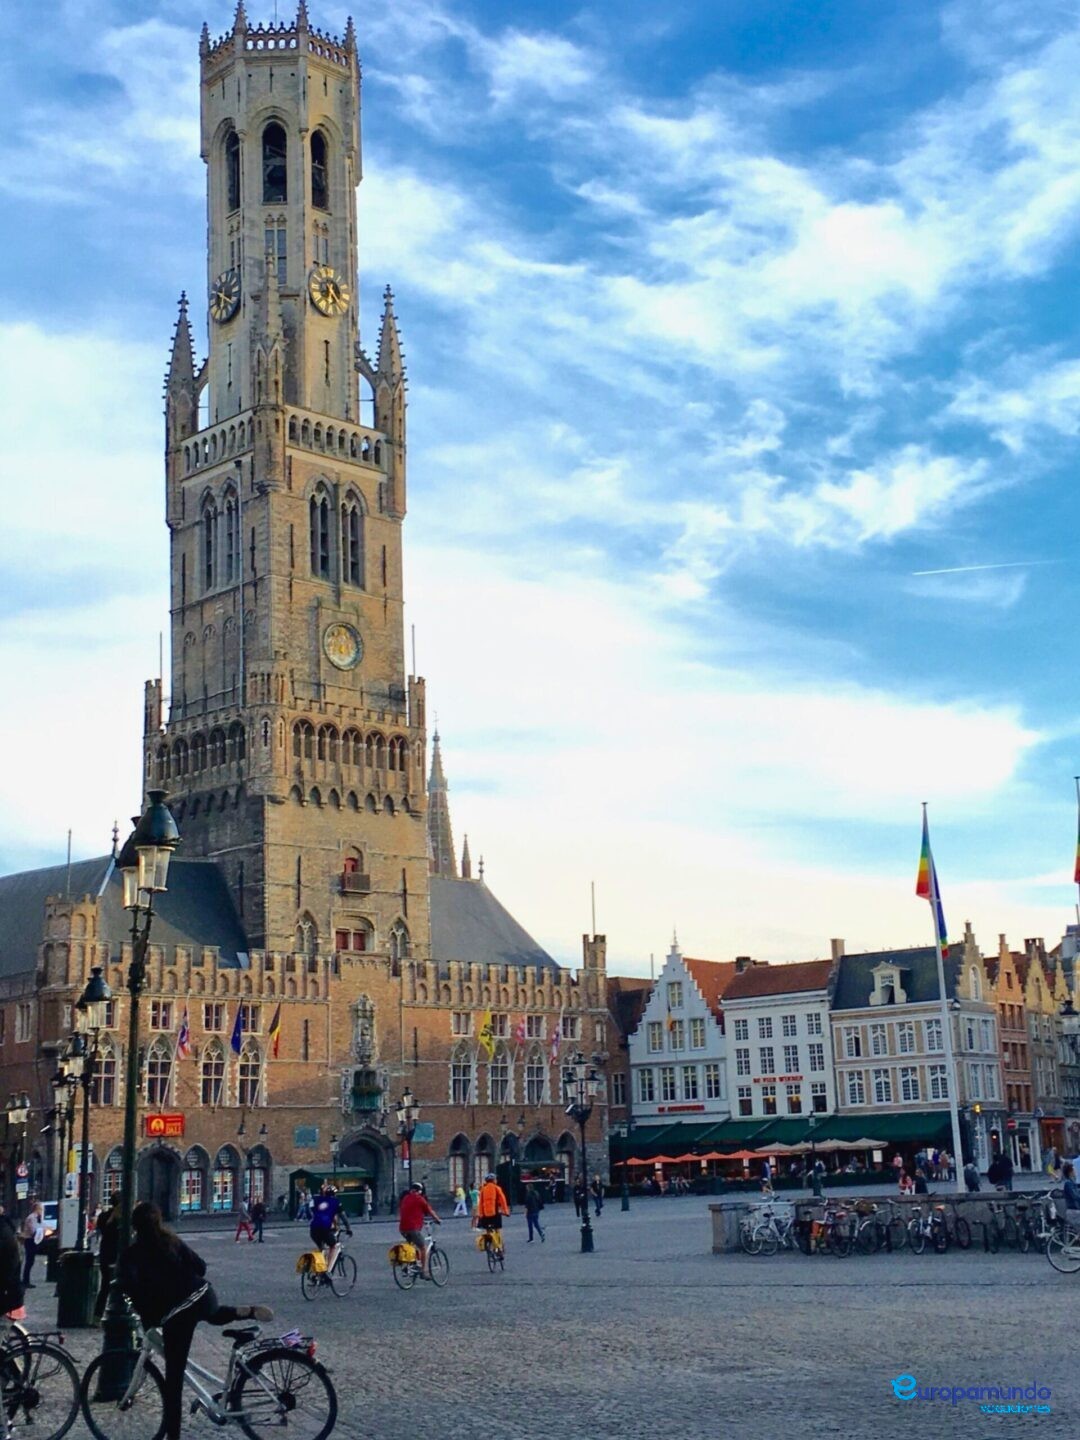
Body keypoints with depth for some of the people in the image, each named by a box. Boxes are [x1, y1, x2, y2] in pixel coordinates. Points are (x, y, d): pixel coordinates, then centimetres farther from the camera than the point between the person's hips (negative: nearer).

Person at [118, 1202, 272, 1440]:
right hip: (201, 1296, 4)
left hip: (175, 1314, -4)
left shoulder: (133, 1253, -3)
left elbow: (129, 1284, -20)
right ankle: (247, 1311, 10)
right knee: (214, 1315, 39)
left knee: (174, 1376, 5)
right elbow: (200, 1265, 10)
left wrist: (146, 1312, -4)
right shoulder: (172, 1240, 9)